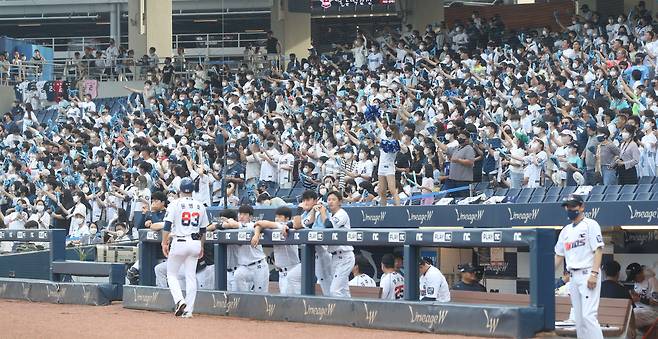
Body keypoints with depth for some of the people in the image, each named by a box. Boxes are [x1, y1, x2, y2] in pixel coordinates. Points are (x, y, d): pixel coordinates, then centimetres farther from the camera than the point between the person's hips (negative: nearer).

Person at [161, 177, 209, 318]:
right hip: (195, 243, 4)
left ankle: (179, 300, -13)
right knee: (191, 276, 6)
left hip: (179, 242, -4)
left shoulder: (175, 204, -5)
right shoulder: (200, 206, 8)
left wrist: (164, 243, -2)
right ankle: (188, 310, 5)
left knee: (171, 274, 9)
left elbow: (167, 226, -9)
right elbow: (203, 230, 13)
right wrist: (201, 246, 21)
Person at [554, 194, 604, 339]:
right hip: (573, 277, 7)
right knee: (578, 318, 6)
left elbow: (598, 250, -10)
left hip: (588, 275, -7)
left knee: (588, 315, -16)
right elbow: (559, 255, 22)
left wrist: (594, 274, -20)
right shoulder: (565, 231, 19)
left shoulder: (590, 225, -2)